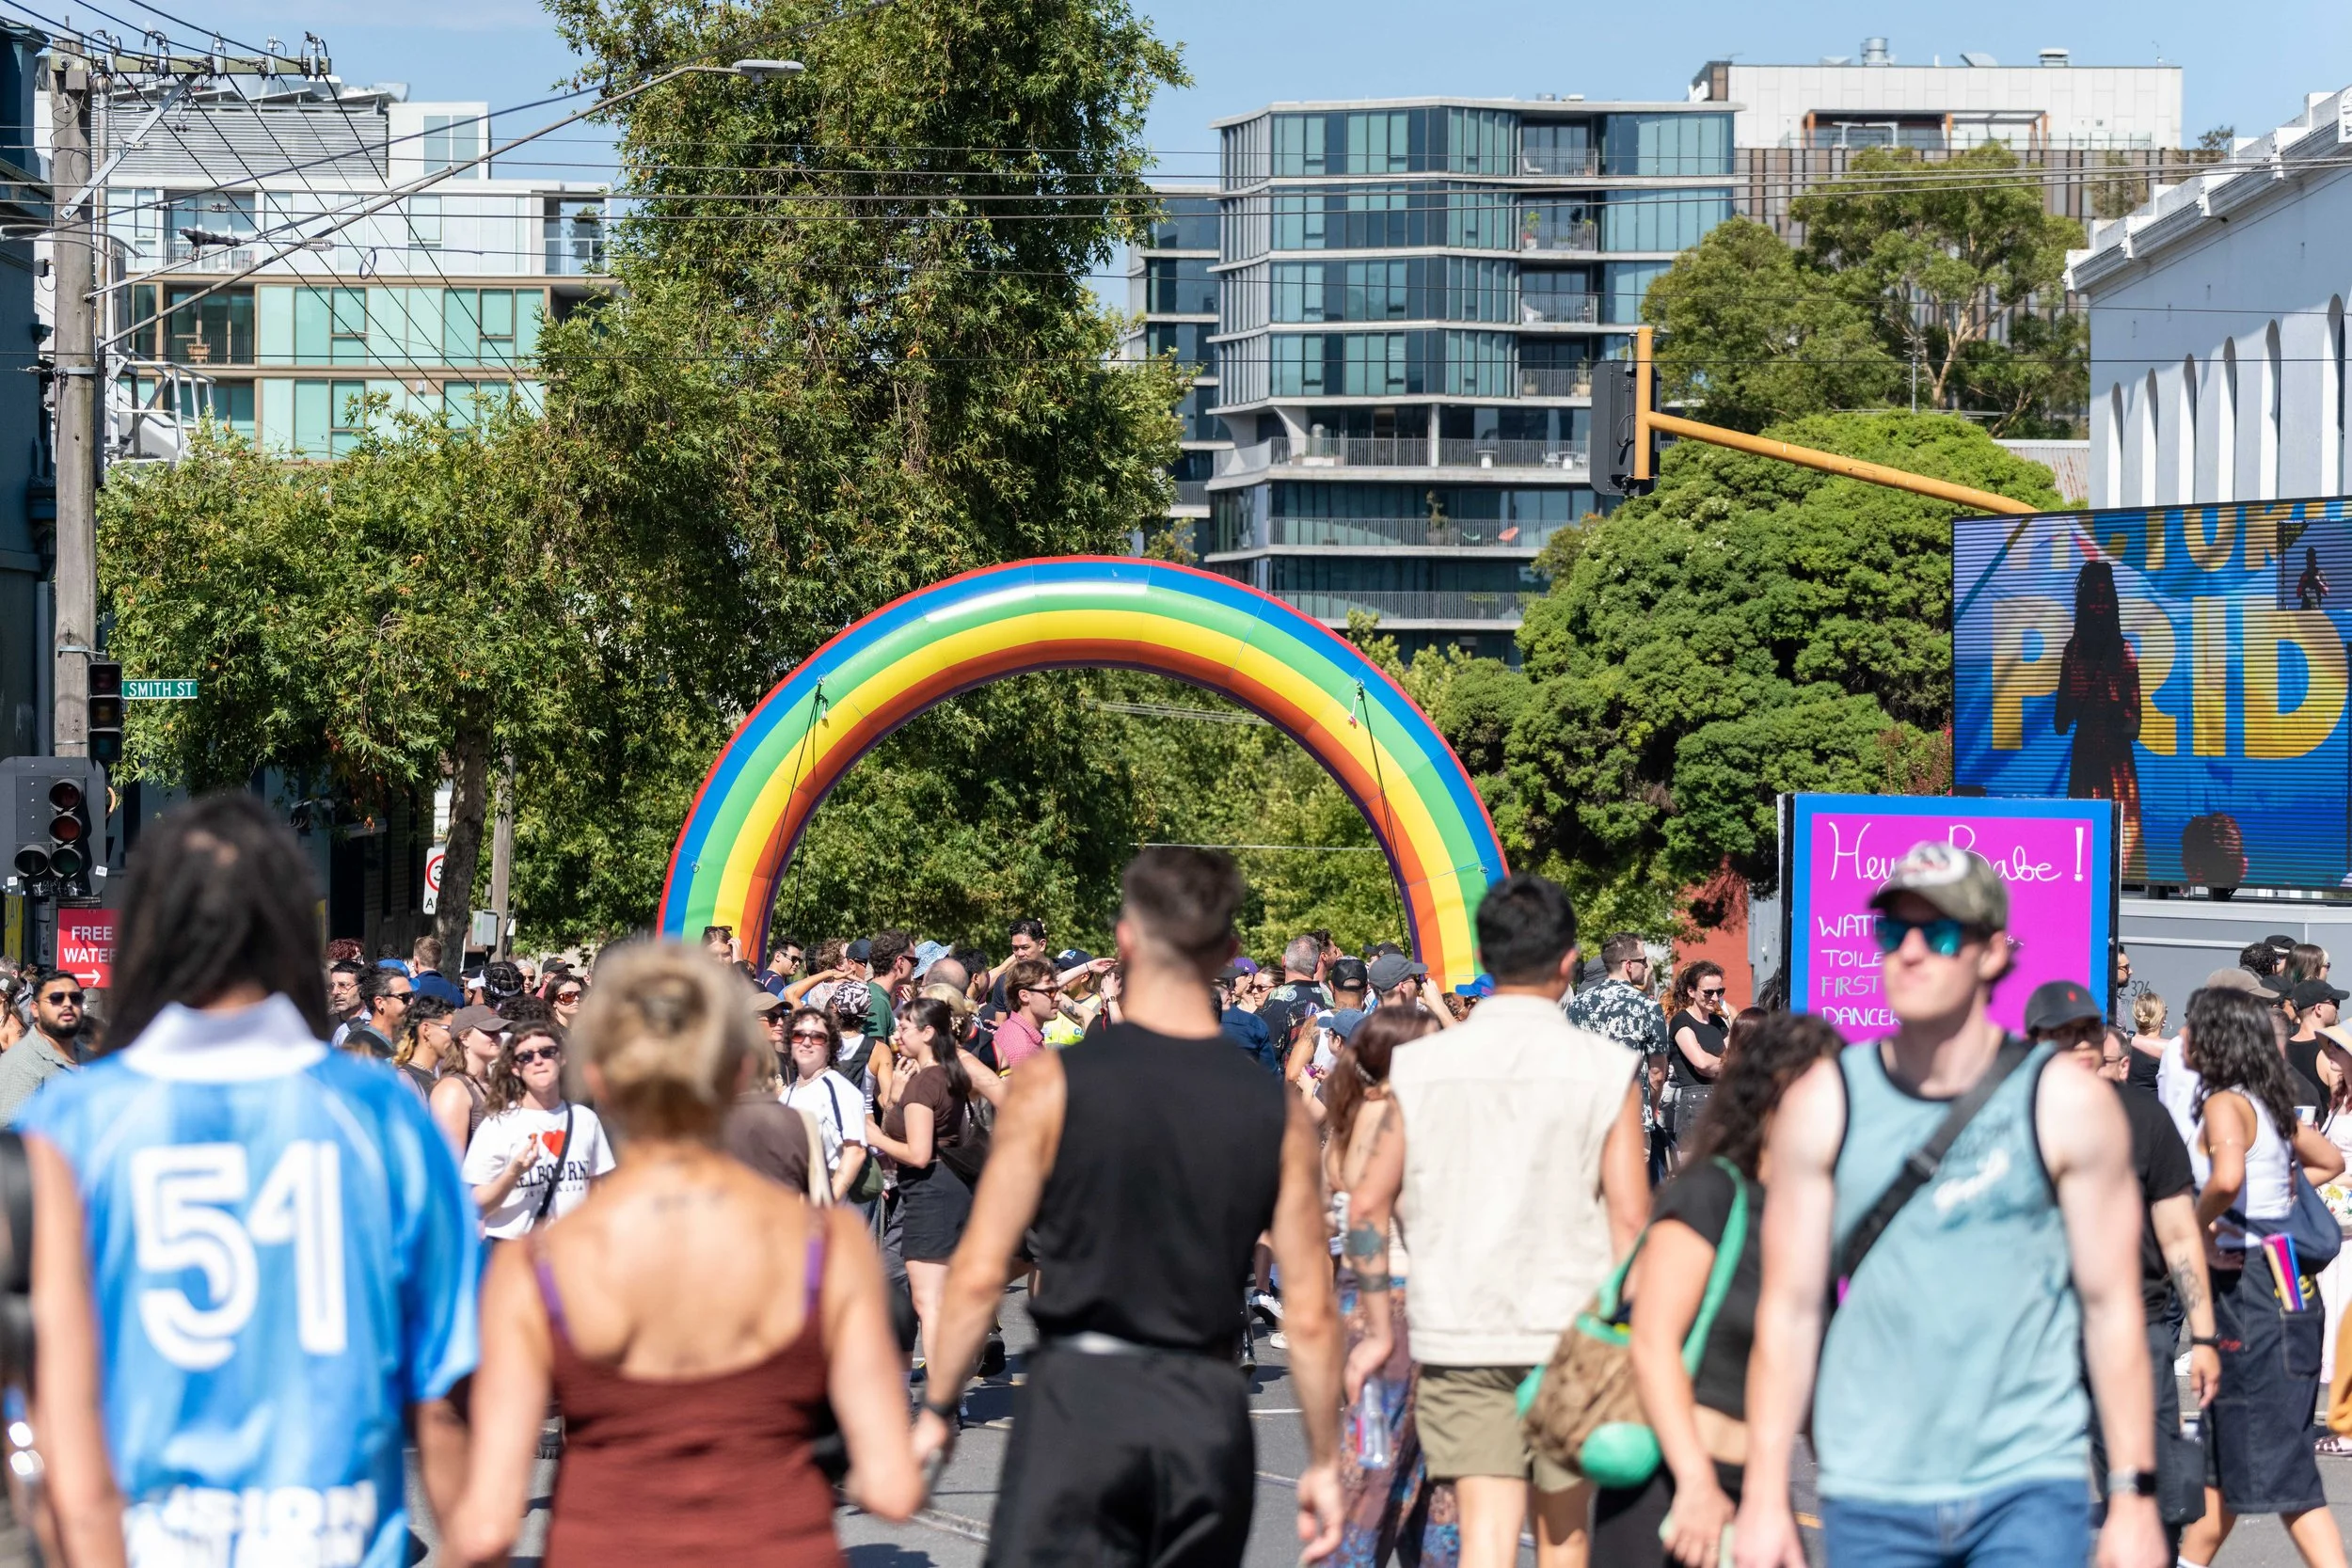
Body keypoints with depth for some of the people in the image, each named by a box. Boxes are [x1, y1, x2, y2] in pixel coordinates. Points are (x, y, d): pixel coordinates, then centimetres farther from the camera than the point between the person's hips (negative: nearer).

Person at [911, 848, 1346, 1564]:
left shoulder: (1055, 1083, -5)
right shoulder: (1278, 1108, 1)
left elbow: (979, 1275, -6)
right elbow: (1311, 1316, 2)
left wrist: (936, 1408, 5)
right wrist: (1324, 1460, 12)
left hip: (1078, 1396, -3)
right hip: (1210, 1416, 3)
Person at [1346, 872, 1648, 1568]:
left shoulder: (1421, 1066, 1)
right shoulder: (1604, 1069, -5)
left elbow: (1368, 1204, 3)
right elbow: (1630, 1218, -7)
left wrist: (1378, 1330, 11)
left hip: (1455, 1334, 1)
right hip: (1569, 1332, 0)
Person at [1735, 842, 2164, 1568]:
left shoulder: (2068, 1105, 1)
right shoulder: (1823, 1104, 4)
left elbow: (2112, 1305, 2)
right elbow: (1789, 1308, 4)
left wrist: (2133, 1496, -2)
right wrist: (1764, 1498, 0)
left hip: (2030, 1486, -1)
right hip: (1871, 1492, 2)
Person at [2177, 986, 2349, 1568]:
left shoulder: (2224, 1104, -15)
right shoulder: (2268, 1103, 12)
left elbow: (2227, 1177, -35)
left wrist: (2198, 1226, -17)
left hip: (2248, 1285, -9)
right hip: (2278, 1276, 9)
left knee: (2277, 1460, -8)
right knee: (2225, 1440, 21)